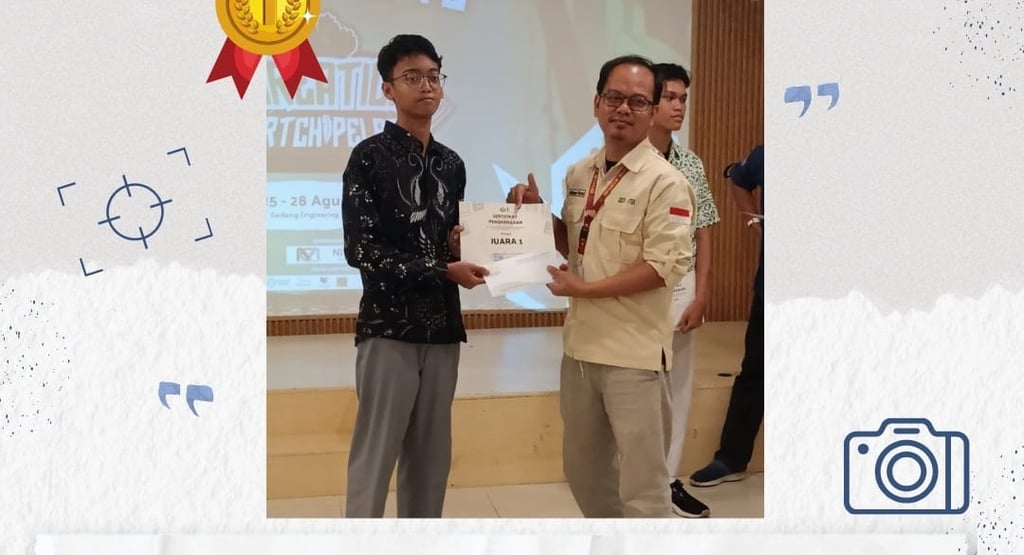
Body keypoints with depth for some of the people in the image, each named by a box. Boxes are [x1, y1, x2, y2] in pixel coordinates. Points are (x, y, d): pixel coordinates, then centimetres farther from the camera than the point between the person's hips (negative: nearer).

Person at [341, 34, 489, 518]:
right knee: (375, 457, -3)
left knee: (431, 459, 11)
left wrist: (463, 247, -1)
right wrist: (444, 269, -15)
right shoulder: (370, 157, -5)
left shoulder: (452, 164, 13)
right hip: (389, 326, -6)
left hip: (443, 326, 6)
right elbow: (362, 249, -13)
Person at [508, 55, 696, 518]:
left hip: (635, 353, -8)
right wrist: (536, 213, 2)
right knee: (582, 467, 21)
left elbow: (666, 265, -20)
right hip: (581, 344, 8)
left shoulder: (664, 182, -13)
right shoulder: (579, 174, 9)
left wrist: (586, 289, -18)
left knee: (641, 486, 0)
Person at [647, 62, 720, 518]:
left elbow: (703, 234, 9)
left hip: (682, 288, 5)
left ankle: (669, 478, 24)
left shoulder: (692, 165, 6)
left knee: (678, 384, 12)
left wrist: (701, 295, 3)